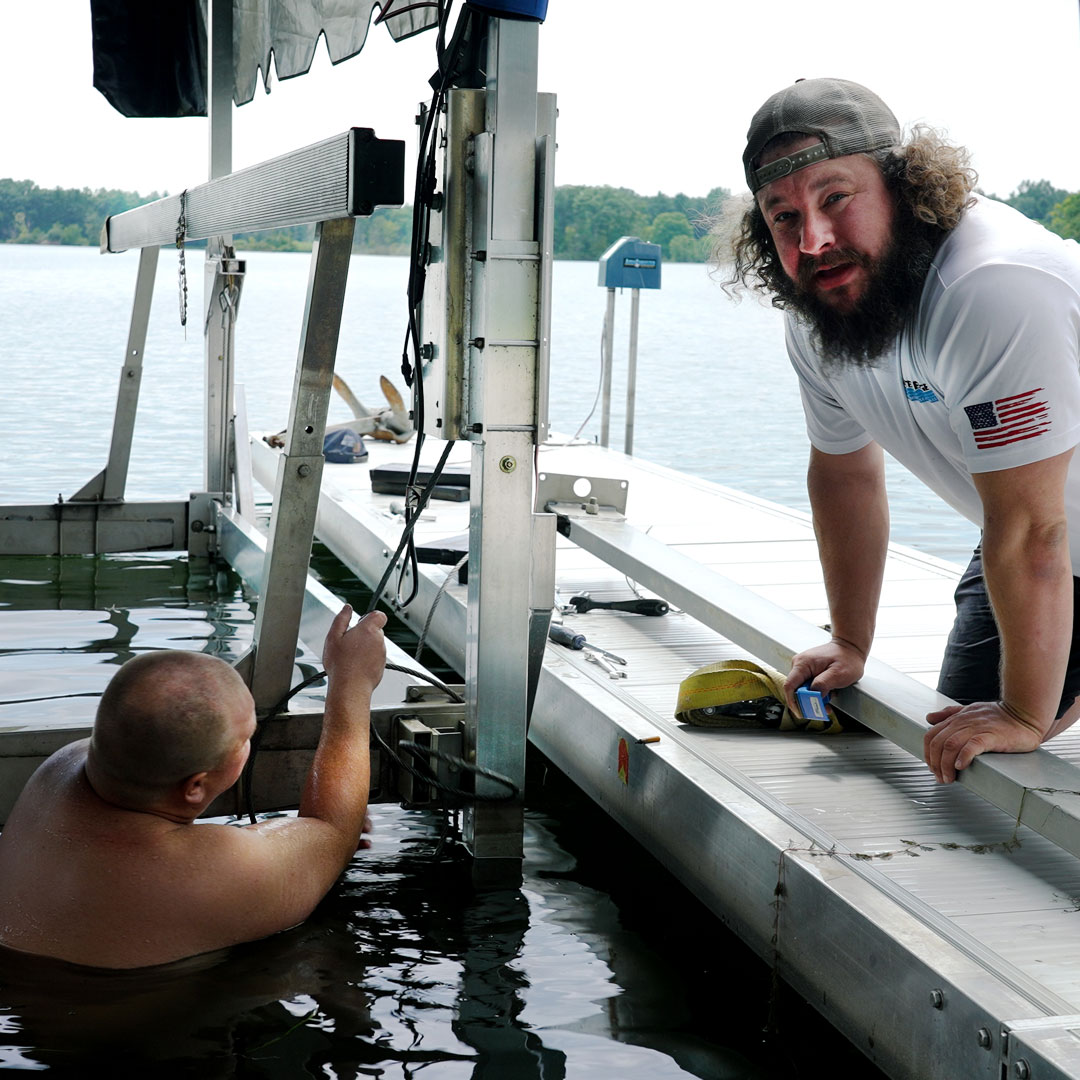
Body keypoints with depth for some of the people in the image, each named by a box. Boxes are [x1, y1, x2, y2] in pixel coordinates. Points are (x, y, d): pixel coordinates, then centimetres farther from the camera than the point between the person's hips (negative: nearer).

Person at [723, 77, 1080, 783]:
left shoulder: (997, 292, -38)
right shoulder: (814, 315, -11)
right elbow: (847, 475, 6)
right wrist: (851, 643, 10)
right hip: (1016, 537, 7)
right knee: (957, 753, 9)